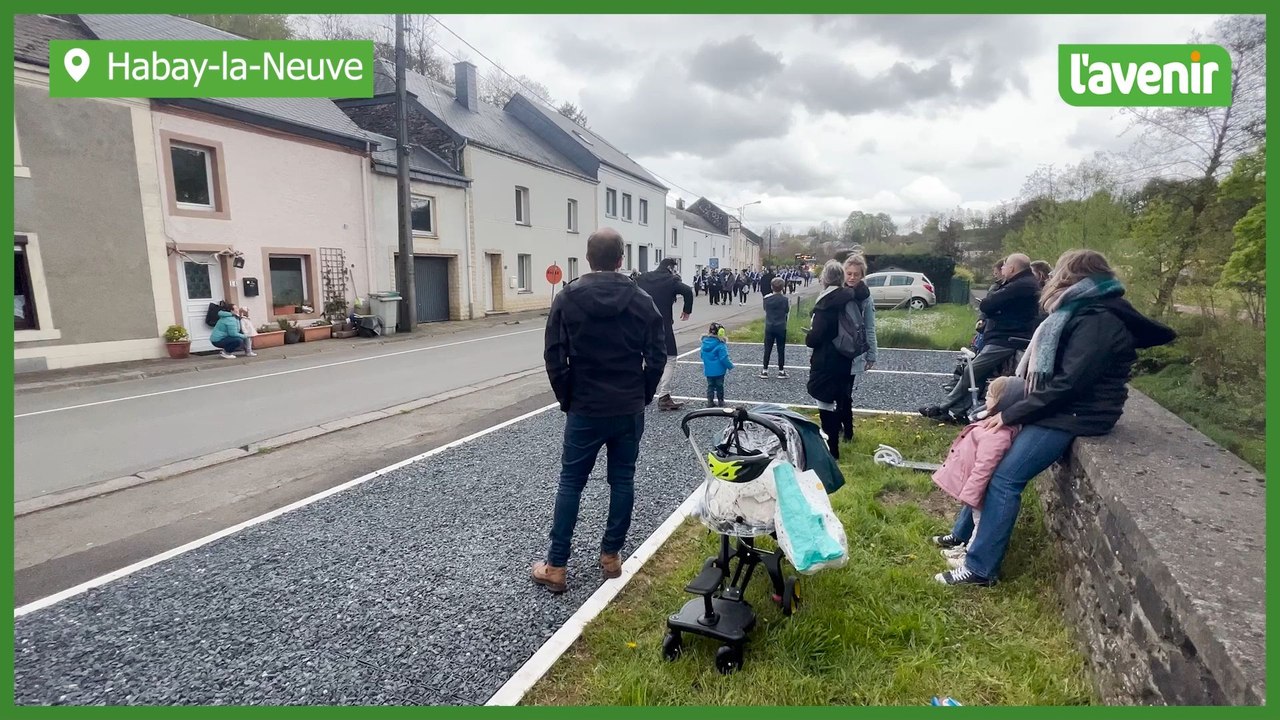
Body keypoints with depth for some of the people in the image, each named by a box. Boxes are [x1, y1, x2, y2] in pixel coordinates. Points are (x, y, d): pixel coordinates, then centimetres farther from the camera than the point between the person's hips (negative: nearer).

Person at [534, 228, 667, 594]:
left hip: (585, 409, -1)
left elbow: (555, 358, -6)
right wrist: (642, 396, 11)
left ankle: (556, 566, 14)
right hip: (630, 409, 1)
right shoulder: (642, 300, -2)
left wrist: (567, 400, 7)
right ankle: (611, 555, 23)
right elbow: (657, 356, -1)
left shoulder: (567, 298, -5)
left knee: (571, 483, 8)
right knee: (622, 481, 13)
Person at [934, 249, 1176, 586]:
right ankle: (965, 533, 20)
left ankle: (980, 568, -8)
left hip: (1072, 415, -10)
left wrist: (1010, 414, -19)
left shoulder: (1098, 322, -18)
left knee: (1005, 478, -15)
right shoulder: (1081, 312, 14)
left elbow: (1068, 384, -24)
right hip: (1053, 406, 10)